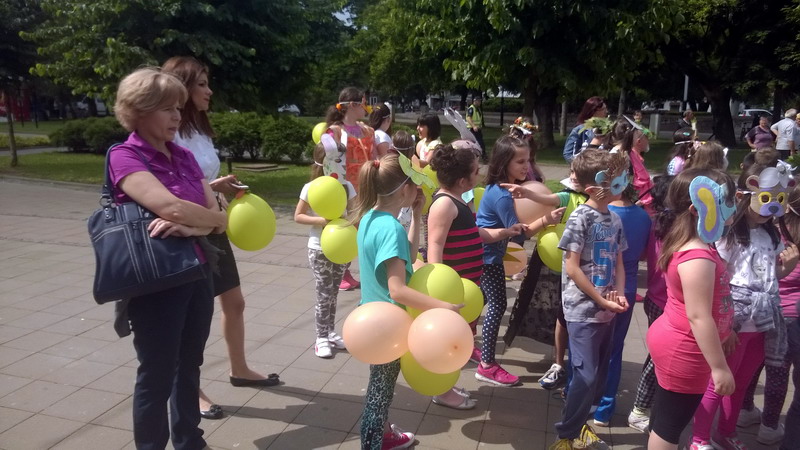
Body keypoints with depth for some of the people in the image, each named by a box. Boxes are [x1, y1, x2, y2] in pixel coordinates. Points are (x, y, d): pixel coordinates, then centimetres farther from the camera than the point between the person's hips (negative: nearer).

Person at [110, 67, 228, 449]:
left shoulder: (183, 155, 9)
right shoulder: (124, 157, -12)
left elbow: (213, 214, 2)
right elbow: (170, 206, -26)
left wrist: (191, 228, -20)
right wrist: (219, 218, -9)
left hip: (198, 272, 7)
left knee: (189, 366, 19)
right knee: (157, 376, 7)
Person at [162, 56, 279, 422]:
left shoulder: (200, 129, 8)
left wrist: (225, 191, -5)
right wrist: (211, 187, -26)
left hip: (213, 228, 9)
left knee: (234, 302, 18)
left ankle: (239, 369, 37)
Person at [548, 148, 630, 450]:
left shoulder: (615, 219, 7)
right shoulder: (581, 217, -15)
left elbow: (618, 262, 15)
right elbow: (571, 268, -16)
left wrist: (619, 294, -2)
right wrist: (602, 301, -14)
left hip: (607, 310, 7)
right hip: (584, 310, -7)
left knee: (599, 373, 14)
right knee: (586, 376, -5)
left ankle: (578, 424, 32)